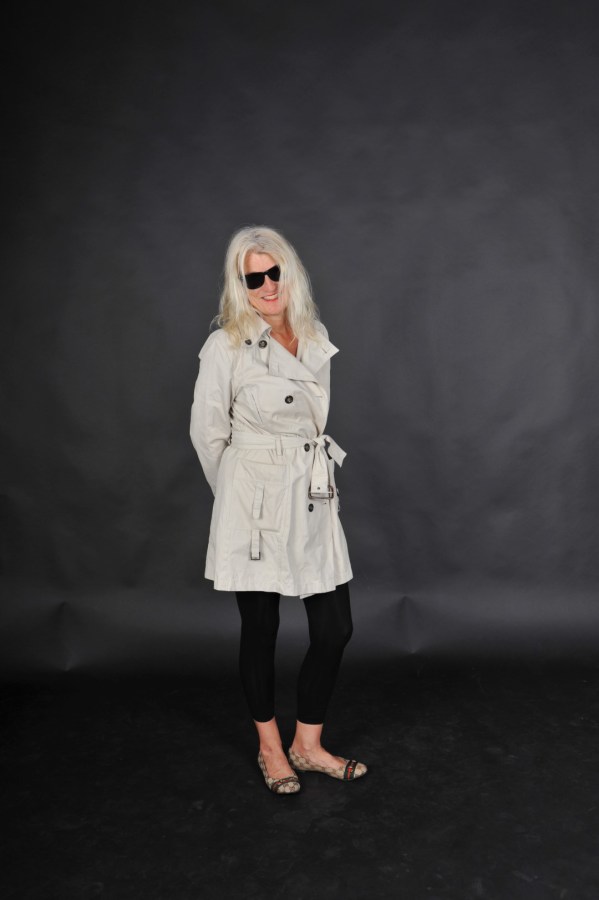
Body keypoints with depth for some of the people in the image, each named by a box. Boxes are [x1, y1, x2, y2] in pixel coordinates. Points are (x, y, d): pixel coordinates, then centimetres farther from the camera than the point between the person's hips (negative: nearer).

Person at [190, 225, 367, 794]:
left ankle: (308, 745, 28)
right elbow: (207, 433, -2)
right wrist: (239, 495, 7)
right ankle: (270, 748, 31)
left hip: (313, 500, 5)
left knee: (335, 628, 6)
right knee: (260, 629, 8)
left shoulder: (316, 338, 8)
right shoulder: (226, 346, -8)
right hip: (255, 505, -5)